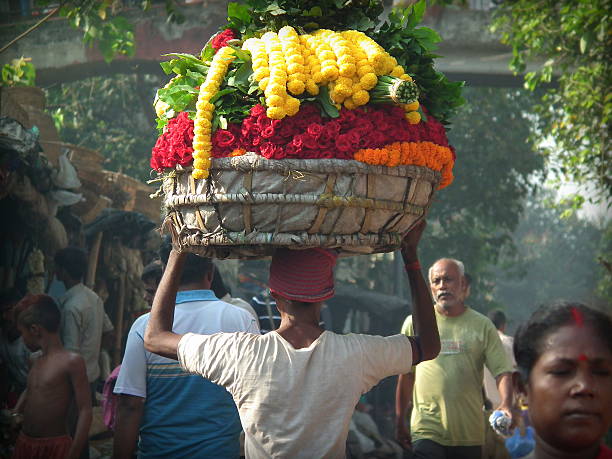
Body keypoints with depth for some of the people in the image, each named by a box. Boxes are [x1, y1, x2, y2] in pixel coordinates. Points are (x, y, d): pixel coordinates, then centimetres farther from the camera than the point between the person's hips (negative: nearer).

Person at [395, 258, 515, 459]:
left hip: (470, 434, 1)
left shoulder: (482, 325, 5)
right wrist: (400, 422, 12)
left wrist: (506, 404, -19)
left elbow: (503, 371, 0)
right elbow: (406, 376, 11)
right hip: (426, 431, -1)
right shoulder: (414, 323, 6)